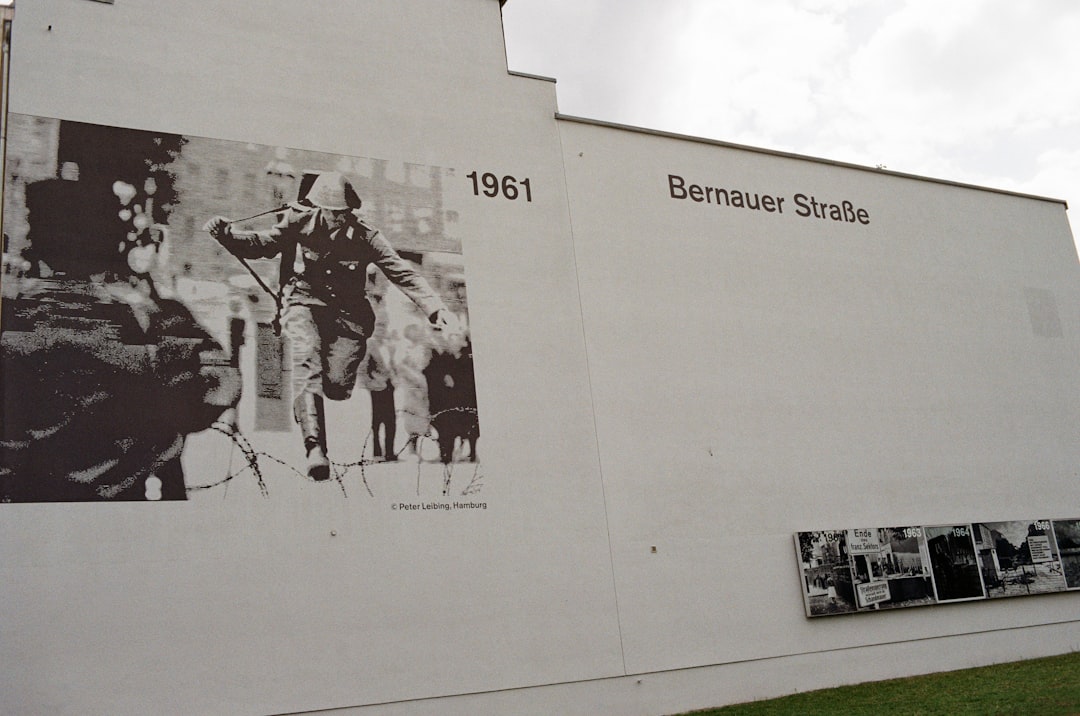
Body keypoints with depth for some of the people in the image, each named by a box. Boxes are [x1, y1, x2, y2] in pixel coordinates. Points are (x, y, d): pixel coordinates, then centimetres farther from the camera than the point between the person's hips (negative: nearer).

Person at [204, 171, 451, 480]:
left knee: (338, 385, -15)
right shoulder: (300, 223, -3)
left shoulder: (364, 237, -5)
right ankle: (315, 446, -38)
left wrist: (435, 308, -17)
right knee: (307, 362, -29)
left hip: (347, 311, 1)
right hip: (304, 302, 0)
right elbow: (262, 244, 7)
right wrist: (227, 234, -12)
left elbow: (404, 274, -7)